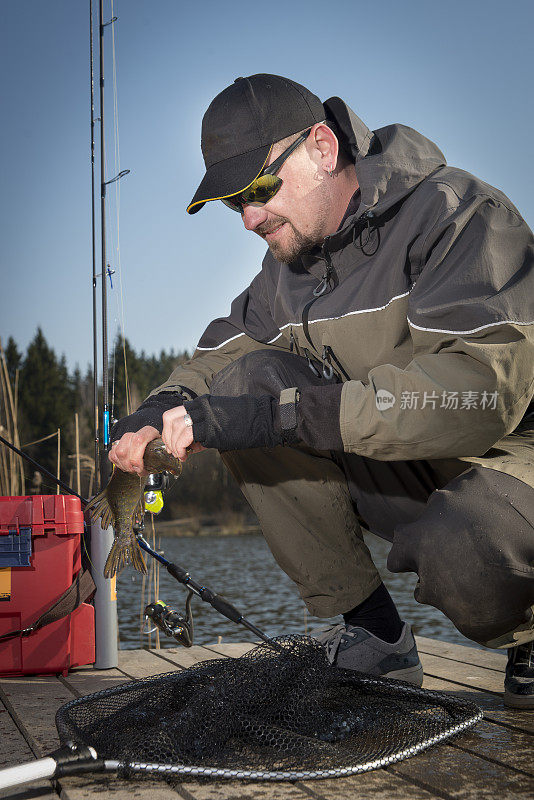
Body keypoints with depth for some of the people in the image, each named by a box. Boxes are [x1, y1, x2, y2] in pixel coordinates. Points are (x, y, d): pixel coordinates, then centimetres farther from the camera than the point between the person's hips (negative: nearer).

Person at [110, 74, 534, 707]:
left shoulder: (456, 213, -18)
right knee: (244, 377, -13)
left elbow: (481, 387, -32)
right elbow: (218, 353, 14)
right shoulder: (289, 264, 6)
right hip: (402, 473, 7)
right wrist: (160, 410, -12)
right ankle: (373, 635, -6)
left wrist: (284, 412, -38)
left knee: (460, 555, -41)